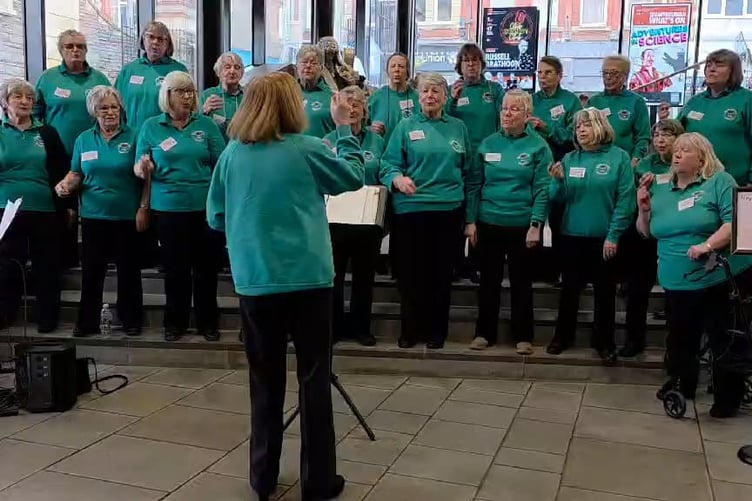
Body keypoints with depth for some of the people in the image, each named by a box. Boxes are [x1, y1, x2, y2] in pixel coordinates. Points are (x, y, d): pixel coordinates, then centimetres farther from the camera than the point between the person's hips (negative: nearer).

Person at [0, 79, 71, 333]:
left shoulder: (47, 133, 9)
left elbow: (62, 171, 10)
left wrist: (68, 204, 7)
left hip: (46, 211, 1)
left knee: (47, 267, 5)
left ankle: (48, 318, 16)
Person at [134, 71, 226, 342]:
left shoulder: (206, 124, 3)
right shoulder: (151, 127, 3)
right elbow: (139, 169, 3)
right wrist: (143, 168, -19)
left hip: (206, 207, 0)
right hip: (168, 208, 0)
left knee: (206, 266, 7)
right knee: (175, 267, 8)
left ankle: (208, 321, 22)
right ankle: (175, 322, 23)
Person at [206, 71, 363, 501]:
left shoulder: (233, 154, 2)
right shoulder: (306, 149, -8)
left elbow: (216, 217, 10)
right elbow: (355, 176, 8)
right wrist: (345, 128, 16)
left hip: (254, 281, 3)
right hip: (308, 279, -3)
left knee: (265, 380, 14)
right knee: (315, 379, 8)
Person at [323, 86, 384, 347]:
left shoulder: (376, 141, 7)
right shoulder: (328, 141, 3)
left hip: (369, 219, 2)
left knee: (364, 275, 10)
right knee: (333, 275, 4)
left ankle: (360, 327, 22)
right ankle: (333, 326, 16)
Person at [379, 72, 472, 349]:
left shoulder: (458, 127, 10)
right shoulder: (406, 126, 3)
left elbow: (467, 169, 15)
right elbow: (388, 165, -4)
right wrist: (398, 179, -25)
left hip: (448, 209, 2)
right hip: (411, 208, -2)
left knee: (441, 272, 7)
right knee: (410, 272, 3)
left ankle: (436, 330, 19)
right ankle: (410, 329, 15)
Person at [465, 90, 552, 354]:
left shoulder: (538, 146, -3)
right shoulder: (488, 144, 4)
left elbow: (542, 189, -7)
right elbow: (474, 184, 5)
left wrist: (536, 225, -13)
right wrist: (471, 221, -1)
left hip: (522, 225, -2)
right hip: (488, 223, 2)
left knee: (521, 281, 9)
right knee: (489, 280, 10)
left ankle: (523, 336, 19)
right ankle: (484, 332, 21)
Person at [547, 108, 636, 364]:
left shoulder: (619, 157, -6)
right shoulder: (569, 159, 5)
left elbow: (625, 200, -10)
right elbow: (559, 198, 5)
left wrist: (614, 235, -15)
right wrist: (558, 181, -16)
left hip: (603, 237, -3)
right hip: (572, 235, 3)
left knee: (604, 290, 10)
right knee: (570, 288, 12)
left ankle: (604, 342, 22)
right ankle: (563, 335, 27)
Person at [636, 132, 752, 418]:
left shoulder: (720, 182, -5)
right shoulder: (660, 190, 11)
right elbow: (646, 233, 17)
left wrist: (707, 245, -28)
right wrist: (643, 207, -1)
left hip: (719, 279, -5)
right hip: (676, 282, 5)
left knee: (724, 340, 3)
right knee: (680, 338, 17)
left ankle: (728, 398, 19)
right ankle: (681, 386, 36)